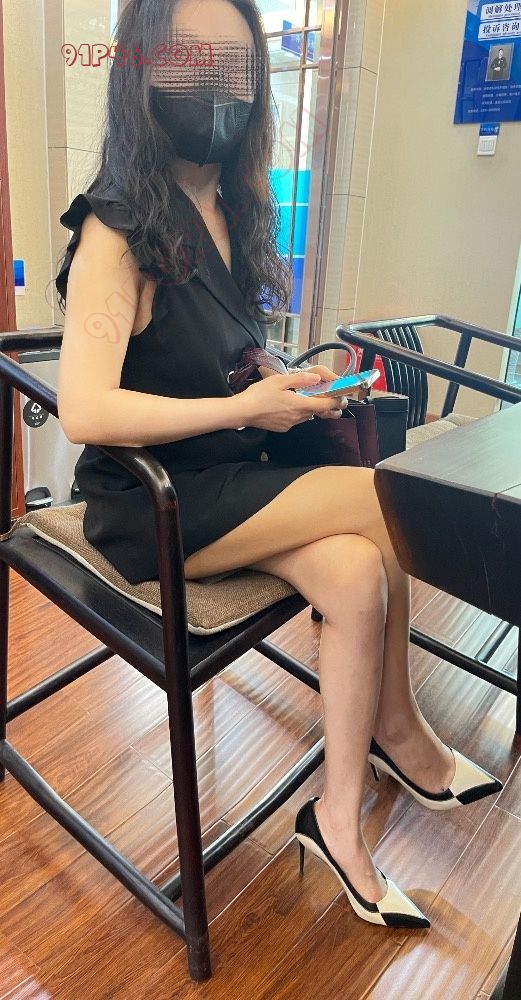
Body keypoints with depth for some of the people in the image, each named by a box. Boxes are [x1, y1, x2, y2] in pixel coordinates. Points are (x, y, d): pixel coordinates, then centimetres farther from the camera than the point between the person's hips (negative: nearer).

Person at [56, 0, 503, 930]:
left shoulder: (231, 215, 9)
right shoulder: (116, 230, -14)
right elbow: (84, 411, -25)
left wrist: (294, 385, -2)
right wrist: (247, 410, -19)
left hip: (230, 477, 7)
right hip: (151, 505, -7)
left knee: (357, 573, -17)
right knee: (392, 502, -16)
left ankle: (340, 816, 2)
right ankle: (398, 729, 4)